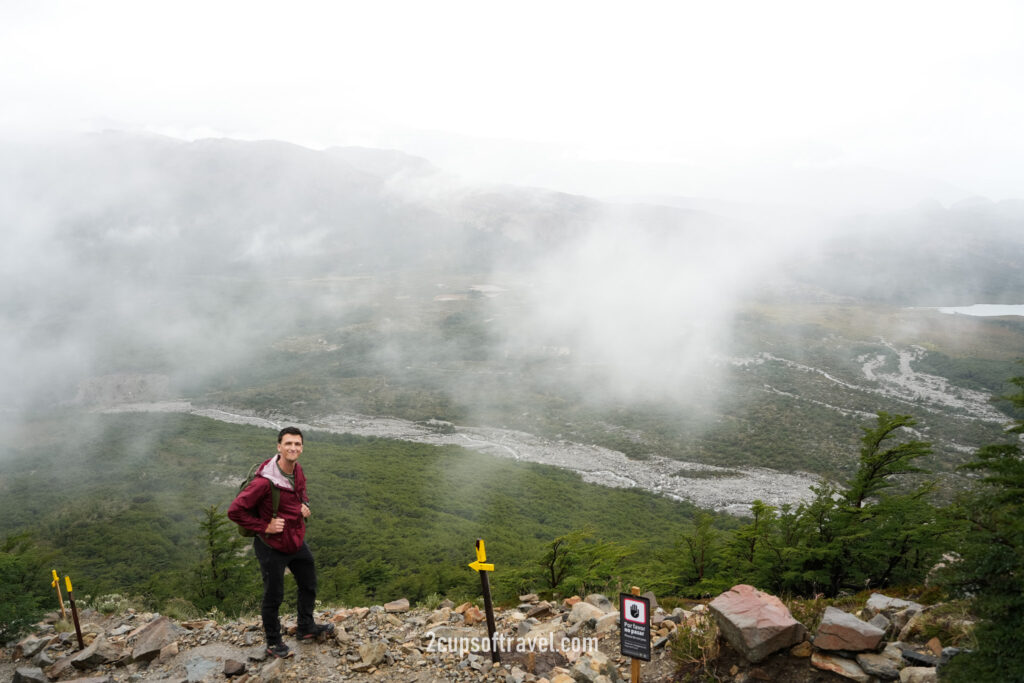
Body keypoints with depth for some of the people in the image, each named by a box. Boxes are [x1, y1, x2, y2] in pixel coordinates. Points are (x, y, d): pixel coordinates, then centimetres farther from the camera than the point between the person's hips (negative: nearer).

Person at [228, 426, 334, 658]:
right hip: (273, 547, -8)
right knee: (273, 596, 10)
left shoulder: (297, 470, -5)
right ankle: (273, 643, 32)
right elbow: (235, 510, -27)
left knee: (308, 585, 23)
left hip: (297, 541, 8)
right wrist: (264, 526, -23)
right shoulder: (265, 481, -30)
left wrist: (304, 505, -3)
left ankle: (306, 628, 46)